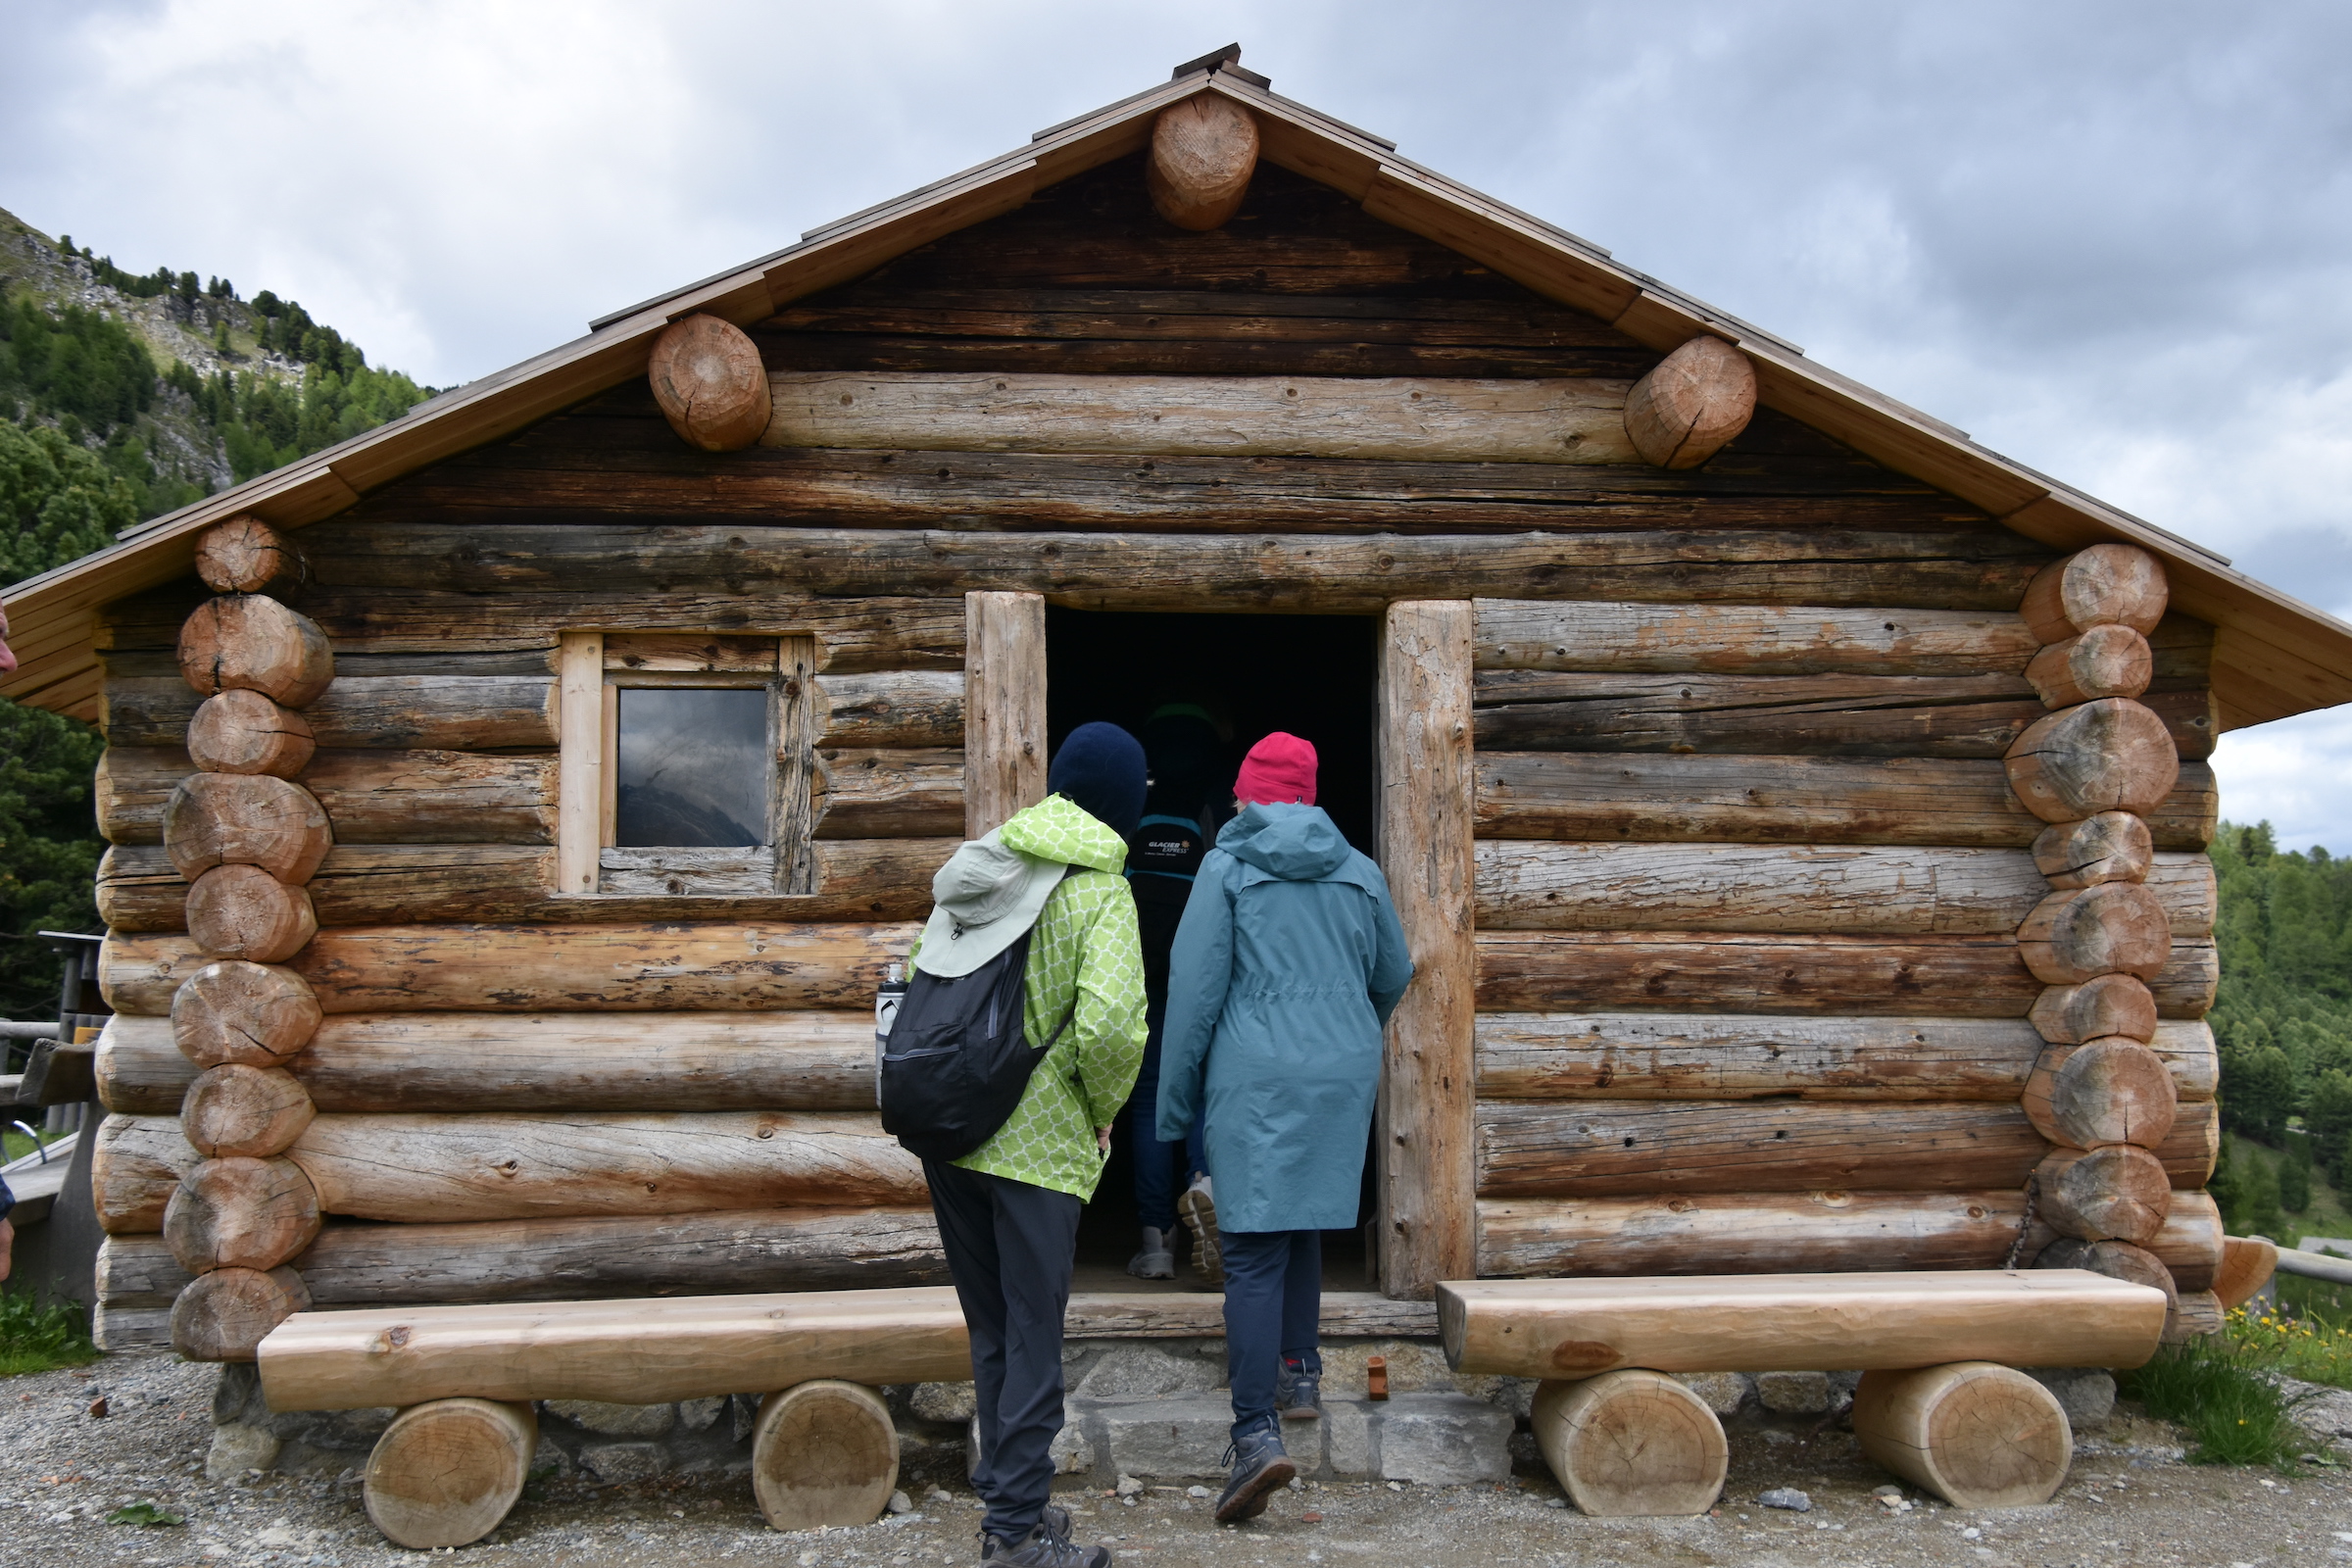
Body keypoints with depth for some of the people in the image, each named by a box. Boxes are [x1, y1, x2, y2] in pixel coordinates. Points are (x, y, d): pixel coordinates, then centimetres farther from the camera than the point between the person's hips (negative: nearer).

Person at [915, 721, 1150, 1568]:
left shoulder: (979, 865, 8)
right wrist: (1105, 1107, -7)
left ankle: (1005, 1496, 29)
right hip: (1036, 1145, -6)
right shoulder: (1101, 891, -12)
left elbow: (917, 984, 9)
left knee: (991, 1332, 18)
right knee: (1035, 1342, 5)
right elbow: (1109, 1025, -25)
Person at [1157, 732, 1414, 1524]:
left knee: (1253, 1250, -8)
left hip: (1256, 1076, -4)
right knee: (1305, 1229, 23)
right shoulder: (1358, 873, 9)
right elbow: (1393, 977, 21)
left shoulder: (1226, 868, -2)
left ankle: (1257, 1431, -19)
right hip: (1345, 1074, 5)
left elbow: (1194, 989, -6)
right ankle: (1298, 1374, 34)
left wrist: (1175, 1101, 1)